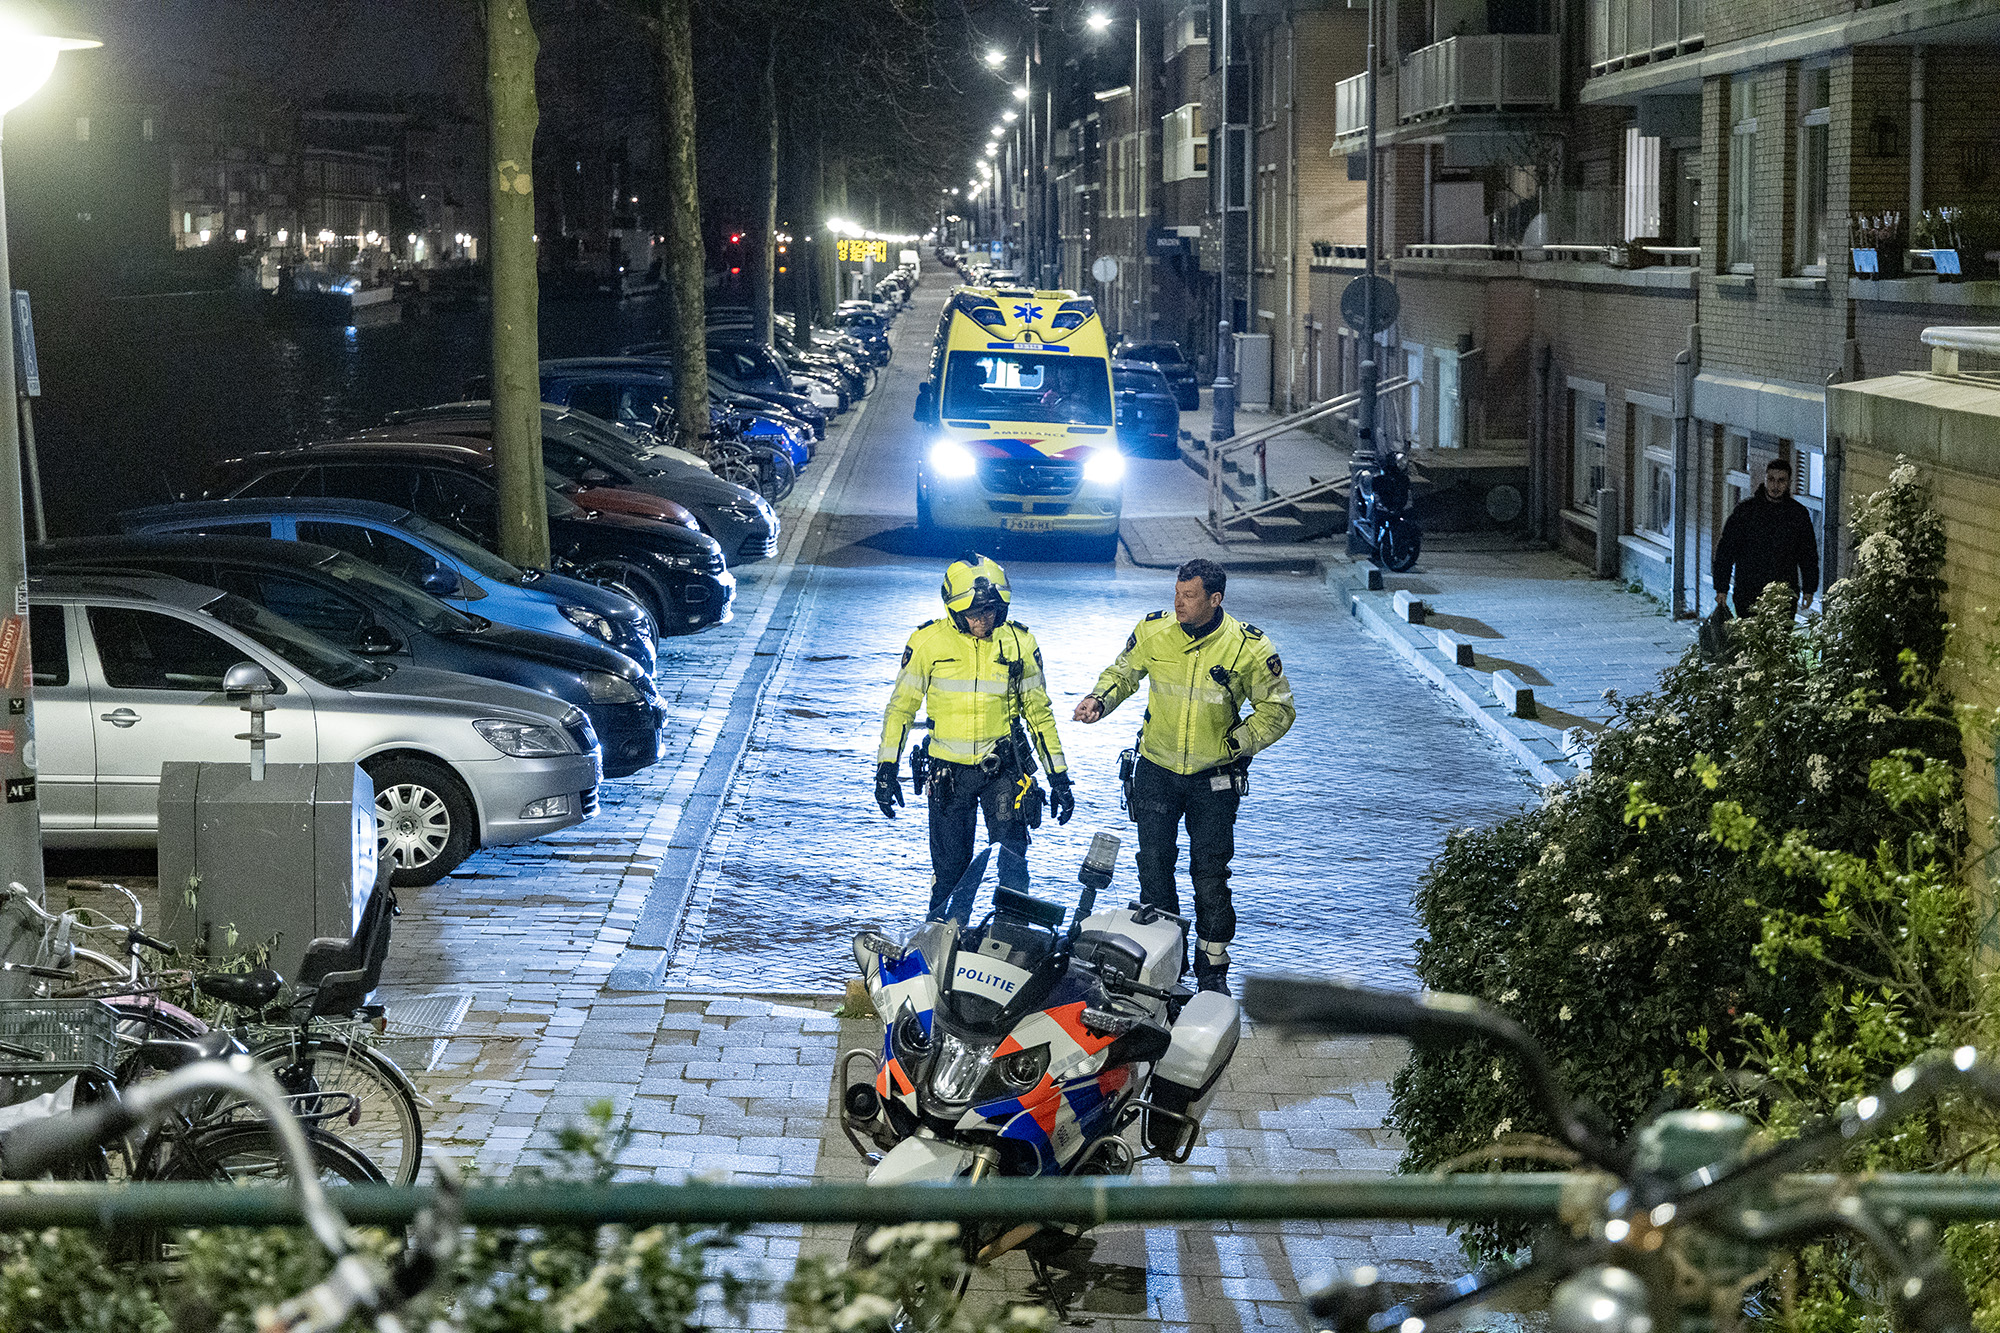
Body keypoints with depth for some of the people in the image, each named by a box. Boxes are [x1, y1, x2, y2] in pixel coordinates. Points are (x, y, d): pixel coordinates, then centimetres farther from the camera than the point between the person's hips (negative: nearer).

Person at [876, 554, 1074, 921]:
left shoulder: (1019, 643, 0)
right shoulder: (928, 642, -5)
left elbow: (1038, 712, 10)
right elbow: (901, 706, 4)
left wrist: (1059, 777, 9)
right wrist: (886, 769, -1)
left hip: (1002, 767, 0)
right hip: (948, 770, 0)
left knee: (1013, 858, -13)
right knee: (950, 869, 4)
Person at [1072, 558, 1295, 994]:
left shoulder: (1250, 647, -11)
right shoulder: (1152, 632, -6)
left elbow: (1278, 709, -1)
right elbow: (1122, 673, 12)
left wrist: (1239, 741, -13)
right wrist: (1099, 700, -7)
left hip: (1215, 777, -2)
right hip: (1157, 769, 2)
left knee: (1210, 876, -1)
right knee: (1154, 865, -2)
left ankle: (1212, 970, 12)